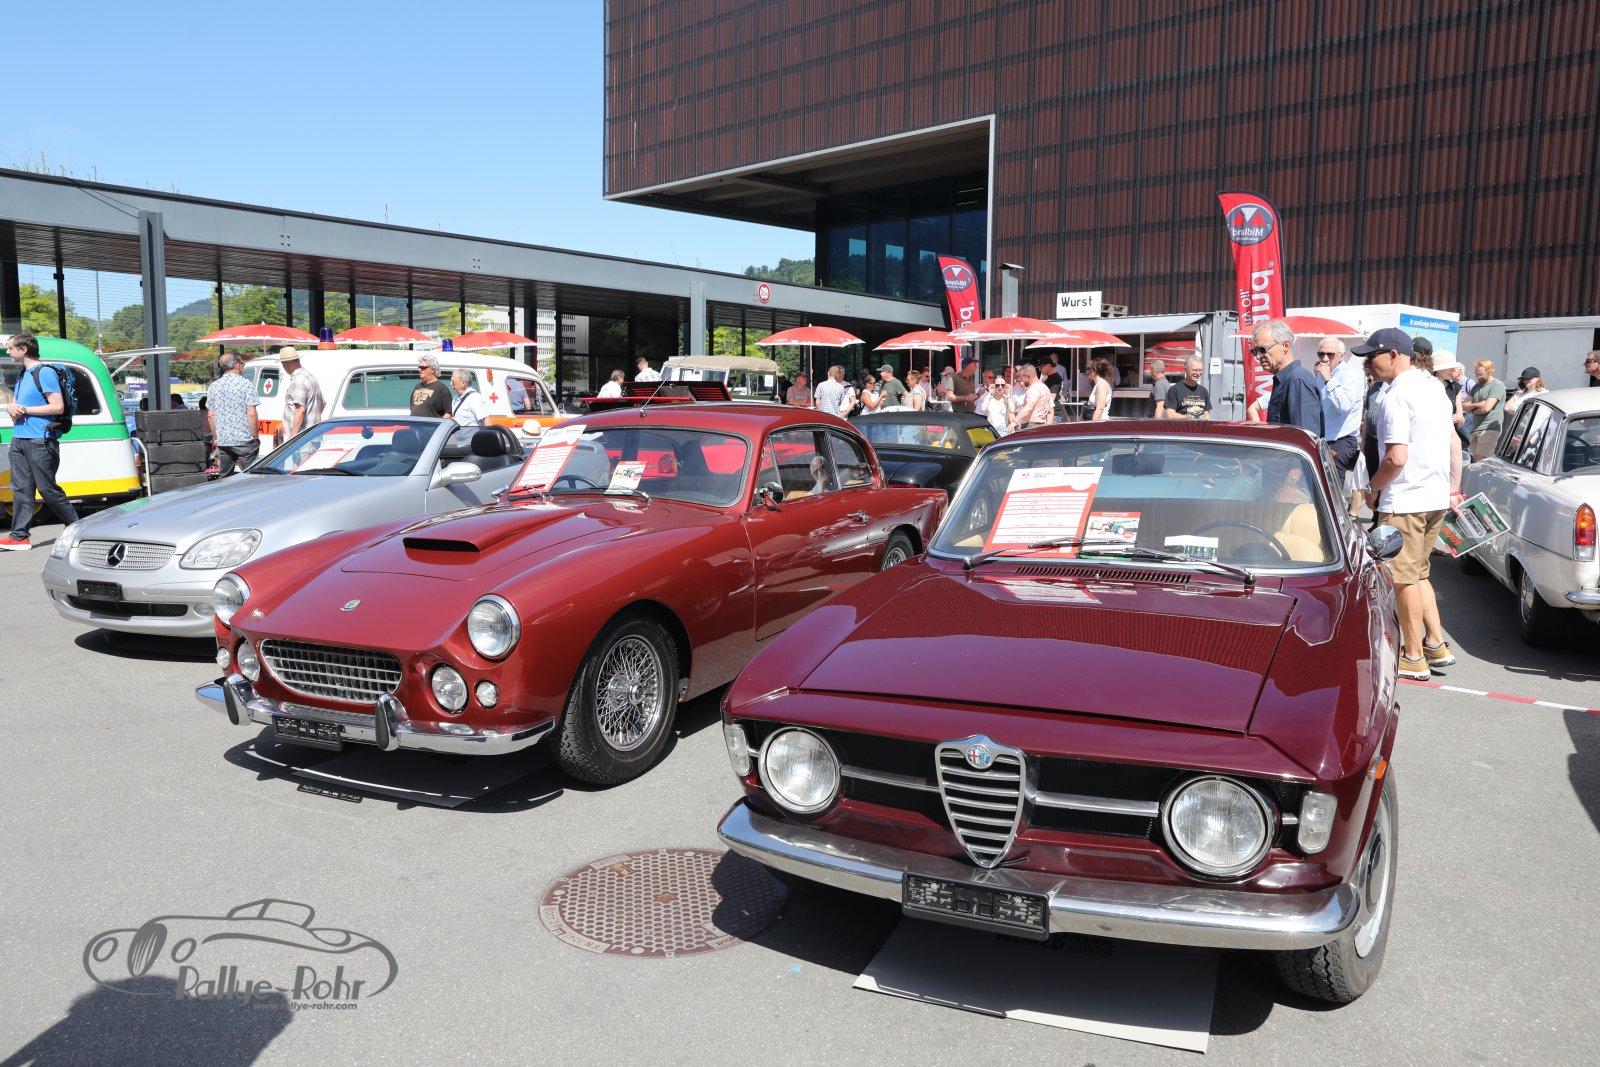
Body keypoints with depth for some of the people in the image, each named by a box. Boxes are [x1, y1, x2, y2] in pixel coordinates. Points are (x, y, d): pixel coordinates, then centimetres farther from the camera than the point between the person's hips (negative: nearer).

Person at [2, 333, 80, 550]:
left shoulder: (45, 373, -8)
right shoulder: (22, 375, 18)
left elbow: (58, 407, -15)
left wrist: (25, 409, -14)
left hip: (40, 441, -8)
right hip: (18, 440, 8)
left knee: (48, 489, -4)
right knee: (21, 489, 4)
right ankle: (19, 536, 4)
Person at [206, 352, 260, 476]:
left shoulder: (214, 386, 8)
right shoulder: (246, 384, -8)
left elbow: (210, 415, 11)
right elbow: (251, 413, -13)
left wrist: (215, 437, 20)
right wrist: (255, 436, -5)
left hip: (223, 441, 5)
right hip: (244, 440, -5)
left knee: (224, 477, 12)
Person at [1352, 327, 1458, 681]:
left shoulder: (1396, 397, -17)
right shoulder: (1434, 385, 11)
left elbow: (1396, 457, -23)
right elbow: (1453, 442, 17)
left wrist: (1373, 489, -7)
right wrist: (1453, 489, 23)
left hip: (1404, 500, -9)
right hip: (1437, 497, 9)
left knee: (1404, 578, 2)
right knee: (1418, 573, 20)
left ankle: (1413, 657, 10)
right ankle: (1436, 644, 20)